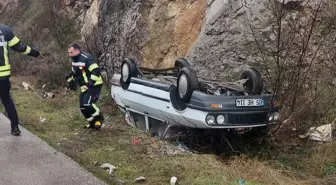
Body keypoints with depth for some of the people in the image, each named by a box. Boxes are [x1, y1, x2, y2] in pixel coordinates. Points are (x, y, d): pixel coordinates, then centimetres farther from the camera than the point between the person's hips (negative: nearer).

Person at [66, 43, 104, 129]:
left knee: (88, 104, -22)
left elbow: (96, 71, -27)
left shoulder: (86, 58, -21)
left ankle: (99, 119, -1)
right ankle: (93, 123, 23)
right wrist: (71, 79, 10)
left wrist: (90, 83, -32)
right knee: (83, 107, 6)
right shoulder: (75, 60, 9)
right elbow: (75, 73, 26)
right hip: (84, 87, 10)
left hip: (94, 85, -10)